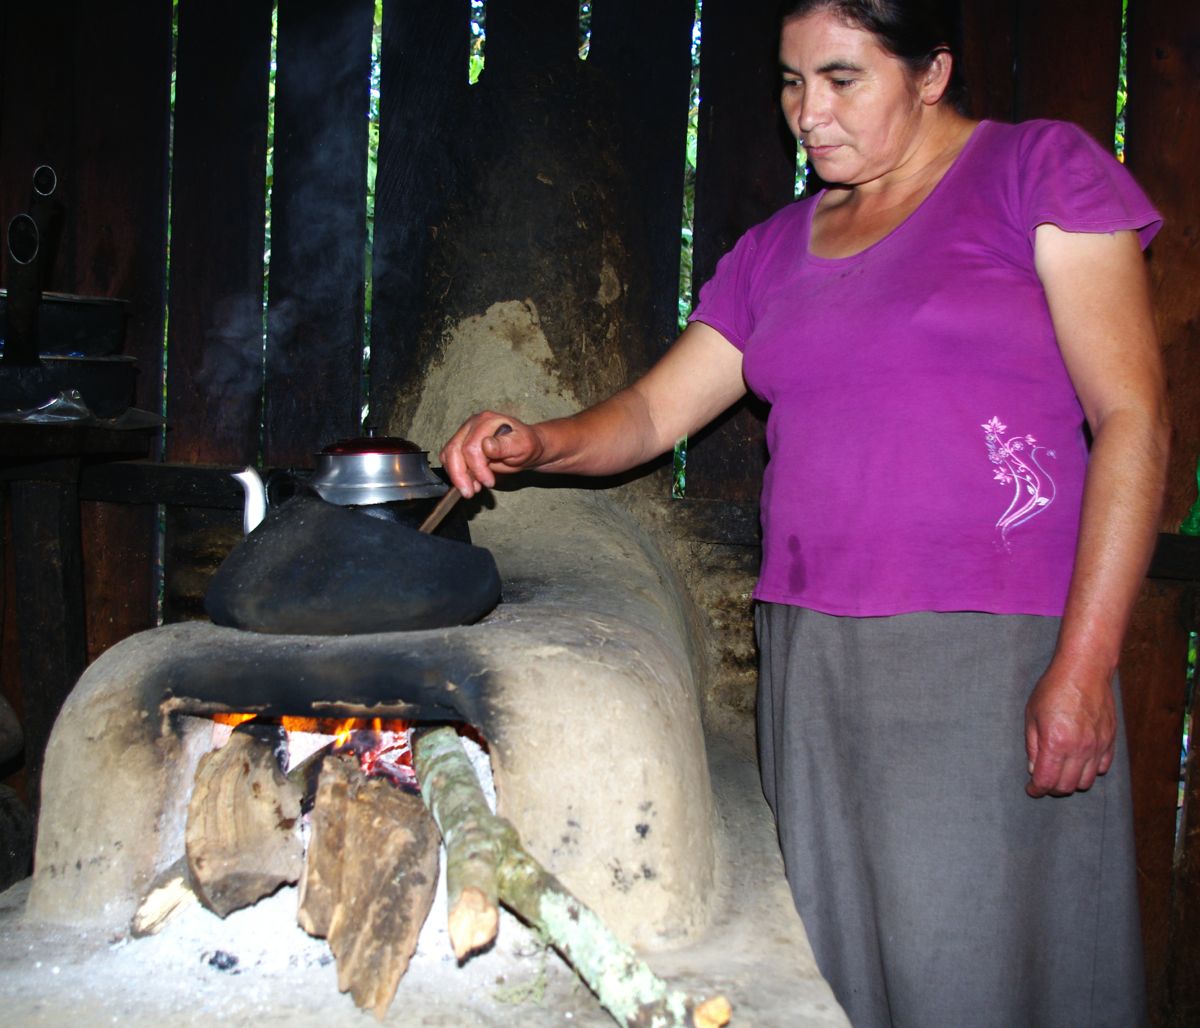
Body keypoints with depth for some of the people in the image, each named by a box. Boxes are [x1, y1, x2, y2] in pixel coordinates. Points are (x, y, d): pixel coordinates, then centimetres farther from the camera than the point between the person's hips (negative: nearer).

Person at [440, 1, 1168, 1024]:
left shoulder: (1040, 169, 2)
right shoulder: (777, 250, 17)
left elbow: (1132, 420, -5)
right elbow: (652, 413, 18)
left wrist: (1084, 666, -13)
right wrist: (536, 444, -4)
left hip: (993, 650, -4)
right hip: (810, 655, 5)